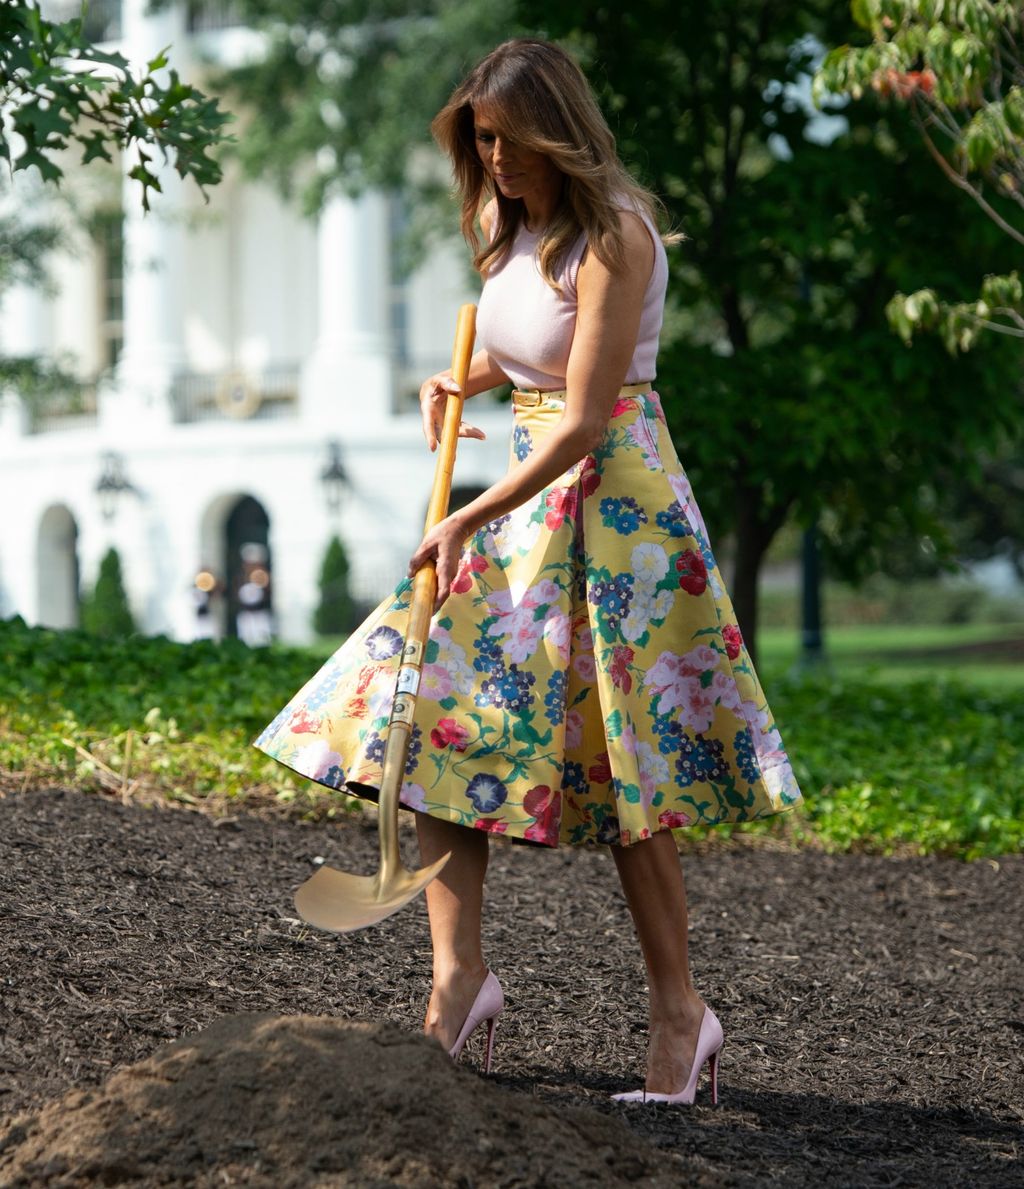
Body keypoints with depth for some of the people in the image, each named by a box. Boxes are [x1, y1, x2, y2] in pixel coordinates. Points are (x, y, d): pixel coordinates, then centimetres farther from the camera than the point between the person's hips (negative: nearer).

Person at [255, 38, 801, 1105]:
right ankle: (458, 976, -3)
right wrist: (457, 382, 9)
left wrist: (470, 521, -22)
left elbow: (585, 422, -21)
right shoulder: (515, 225, 9)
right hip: (529, 487, 8)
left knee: (616, 759, -6)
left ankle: (679, 1010, 4)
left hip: (609, 492, -8)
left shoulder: (612, 235, -17)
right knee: (443, 707, -3)